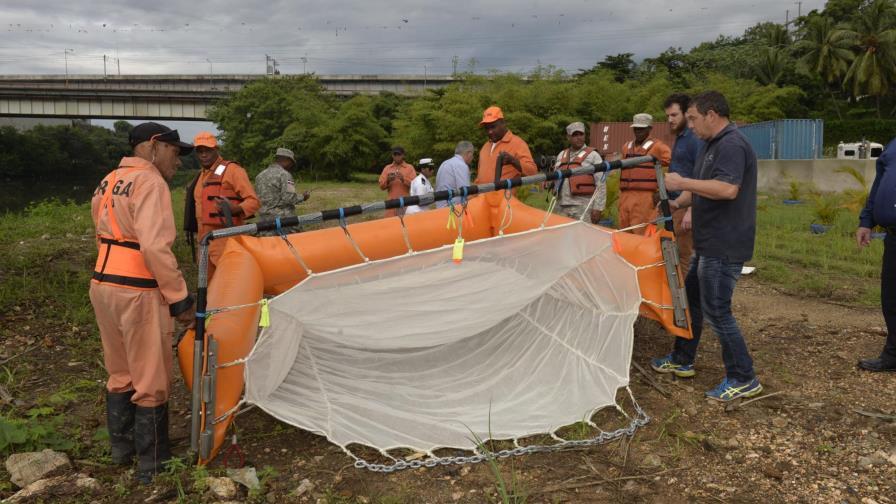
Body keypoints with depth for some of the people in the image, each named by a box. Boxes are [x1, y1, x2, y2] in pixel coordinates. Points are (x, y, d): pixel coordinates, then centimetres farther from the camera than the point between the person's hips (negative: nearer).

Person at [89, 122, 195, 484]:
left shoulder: (107, 182, 15)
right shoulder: (150, 182, -14)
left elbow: (105, 238, 15)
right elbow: (155, 247, -23)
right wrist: (180, 299, -17)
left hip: (103, 285, 9)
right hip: (137, 294, -9)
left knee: (121, 373, 22)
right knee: (151, 381, 5)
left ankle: (121, 448, 37)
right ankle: (151, 463, 17)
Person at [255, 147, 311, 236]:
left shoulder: (259, 175, 12)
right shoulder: (284, 174, -9)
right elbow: (289, 198, -17)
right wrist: (303, 197, -1)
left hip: (264, 220, 6)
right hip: (284, 221, -6)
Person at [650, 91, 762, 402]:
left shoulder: (731, 145, -17)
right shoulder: (712, 145, 16)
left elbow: (727, 189, -31)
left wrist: (683, 183, -23)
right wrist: (678, 203, 6)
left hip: (724, 247, -11)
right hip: (709, 244, 11)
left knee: (716, 310, -5)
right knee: (691, 298, 18)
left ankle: (743, 379, 7)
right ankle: (681, 361, 32)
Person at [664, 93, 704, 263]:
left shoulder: (695, 139, -14)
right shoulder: (679, 138, 15)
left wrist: (691, 211, -22)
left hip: (686, 207, -9)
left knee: (686, 256, -5)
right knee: (675, 254, 14)